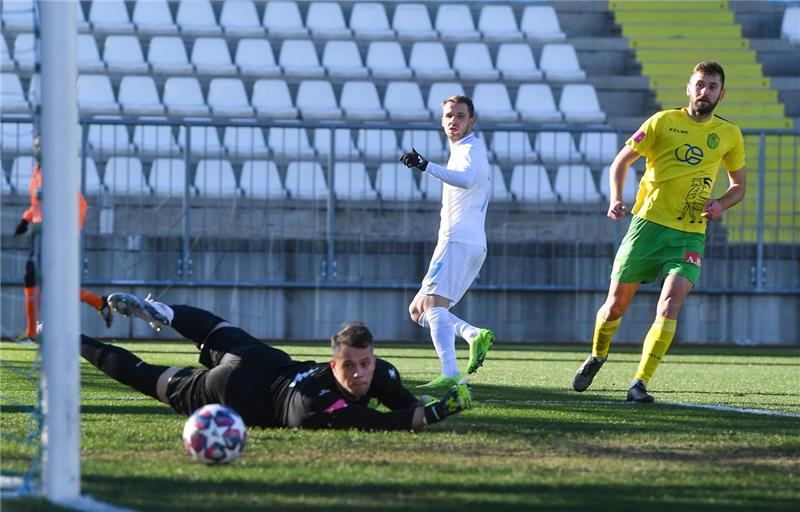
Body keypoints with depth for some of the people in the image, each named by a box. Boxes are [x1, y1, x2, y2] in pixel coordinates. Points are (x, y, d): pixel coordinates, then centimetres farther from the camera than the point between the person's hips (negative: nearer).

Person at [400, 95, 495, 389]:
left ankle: (450, 374, -36)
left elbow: (466, 179, -30)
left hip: (459, 240, -10)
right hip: (470, 242, 10)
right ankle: (475, 335, -5)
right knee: (418, 310, 10)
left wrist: (426, 166, -40)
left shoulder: (471, 148, -8)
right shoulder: (461, 151, 23)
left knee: (433, 304, -23)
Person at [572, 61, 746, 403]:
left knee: (671, 303, -21)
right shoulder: (664, 121, 1)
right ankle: (597, 358, 36)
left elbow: (738, 185, 19)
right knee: (616, 304, 5)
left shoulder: (729, 135, 7)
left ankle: (640, 384, -19)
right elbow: (622, 160, 7)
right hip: (648, 224, 0)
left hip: (690, 234, 0)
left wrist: (721, 204, -3)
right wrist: (616, 199, -9)